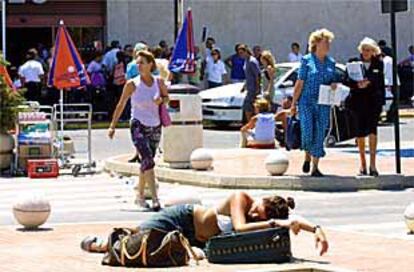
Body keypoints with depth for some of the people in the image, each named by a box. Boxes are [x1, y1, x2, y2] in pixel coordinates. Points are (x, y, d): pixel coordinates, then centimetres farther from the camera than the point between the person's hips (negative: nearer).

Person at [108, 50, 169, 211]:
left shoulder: (158, 82, 1)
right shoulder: (132, 84, -6)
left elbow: (166, 96, 18)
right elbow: (121, 105, 2)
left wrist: (161, 100, -6)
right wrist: (113, 126, 3)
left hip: (155, 127, 4)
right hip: (139, 126, -4)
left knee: (146, 163, 13)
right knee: (148, 161, -19)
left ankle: (140, 196, 30)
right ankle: (155, 200, -23)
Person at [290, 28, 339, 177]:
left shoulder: (331, 62, 10)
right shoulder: (306, 60, -3)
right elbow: (299, 83, -2)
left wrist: (333, 85, -5)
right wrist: (293, 103, -4)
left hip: (323, 104, 4)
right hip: (307, 102, -4)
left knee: (319, 135, 0)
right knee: (307, 132, -12)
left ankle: (315, 168, 7)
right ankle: (307, 157, 18)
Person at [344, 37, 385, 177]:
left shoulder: (378, 64, 7)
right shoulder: (353, 62, 4)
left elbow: (381, 83, 9)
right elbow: (346, 81, -1)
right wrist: (357, 84, -17)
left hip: (374, 101, 0)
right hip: (358, 101, 0)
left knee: (372, 130, -11)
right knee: (360, 132, 4)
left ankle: (372, 164, -10)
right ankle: (362, 164, 16)